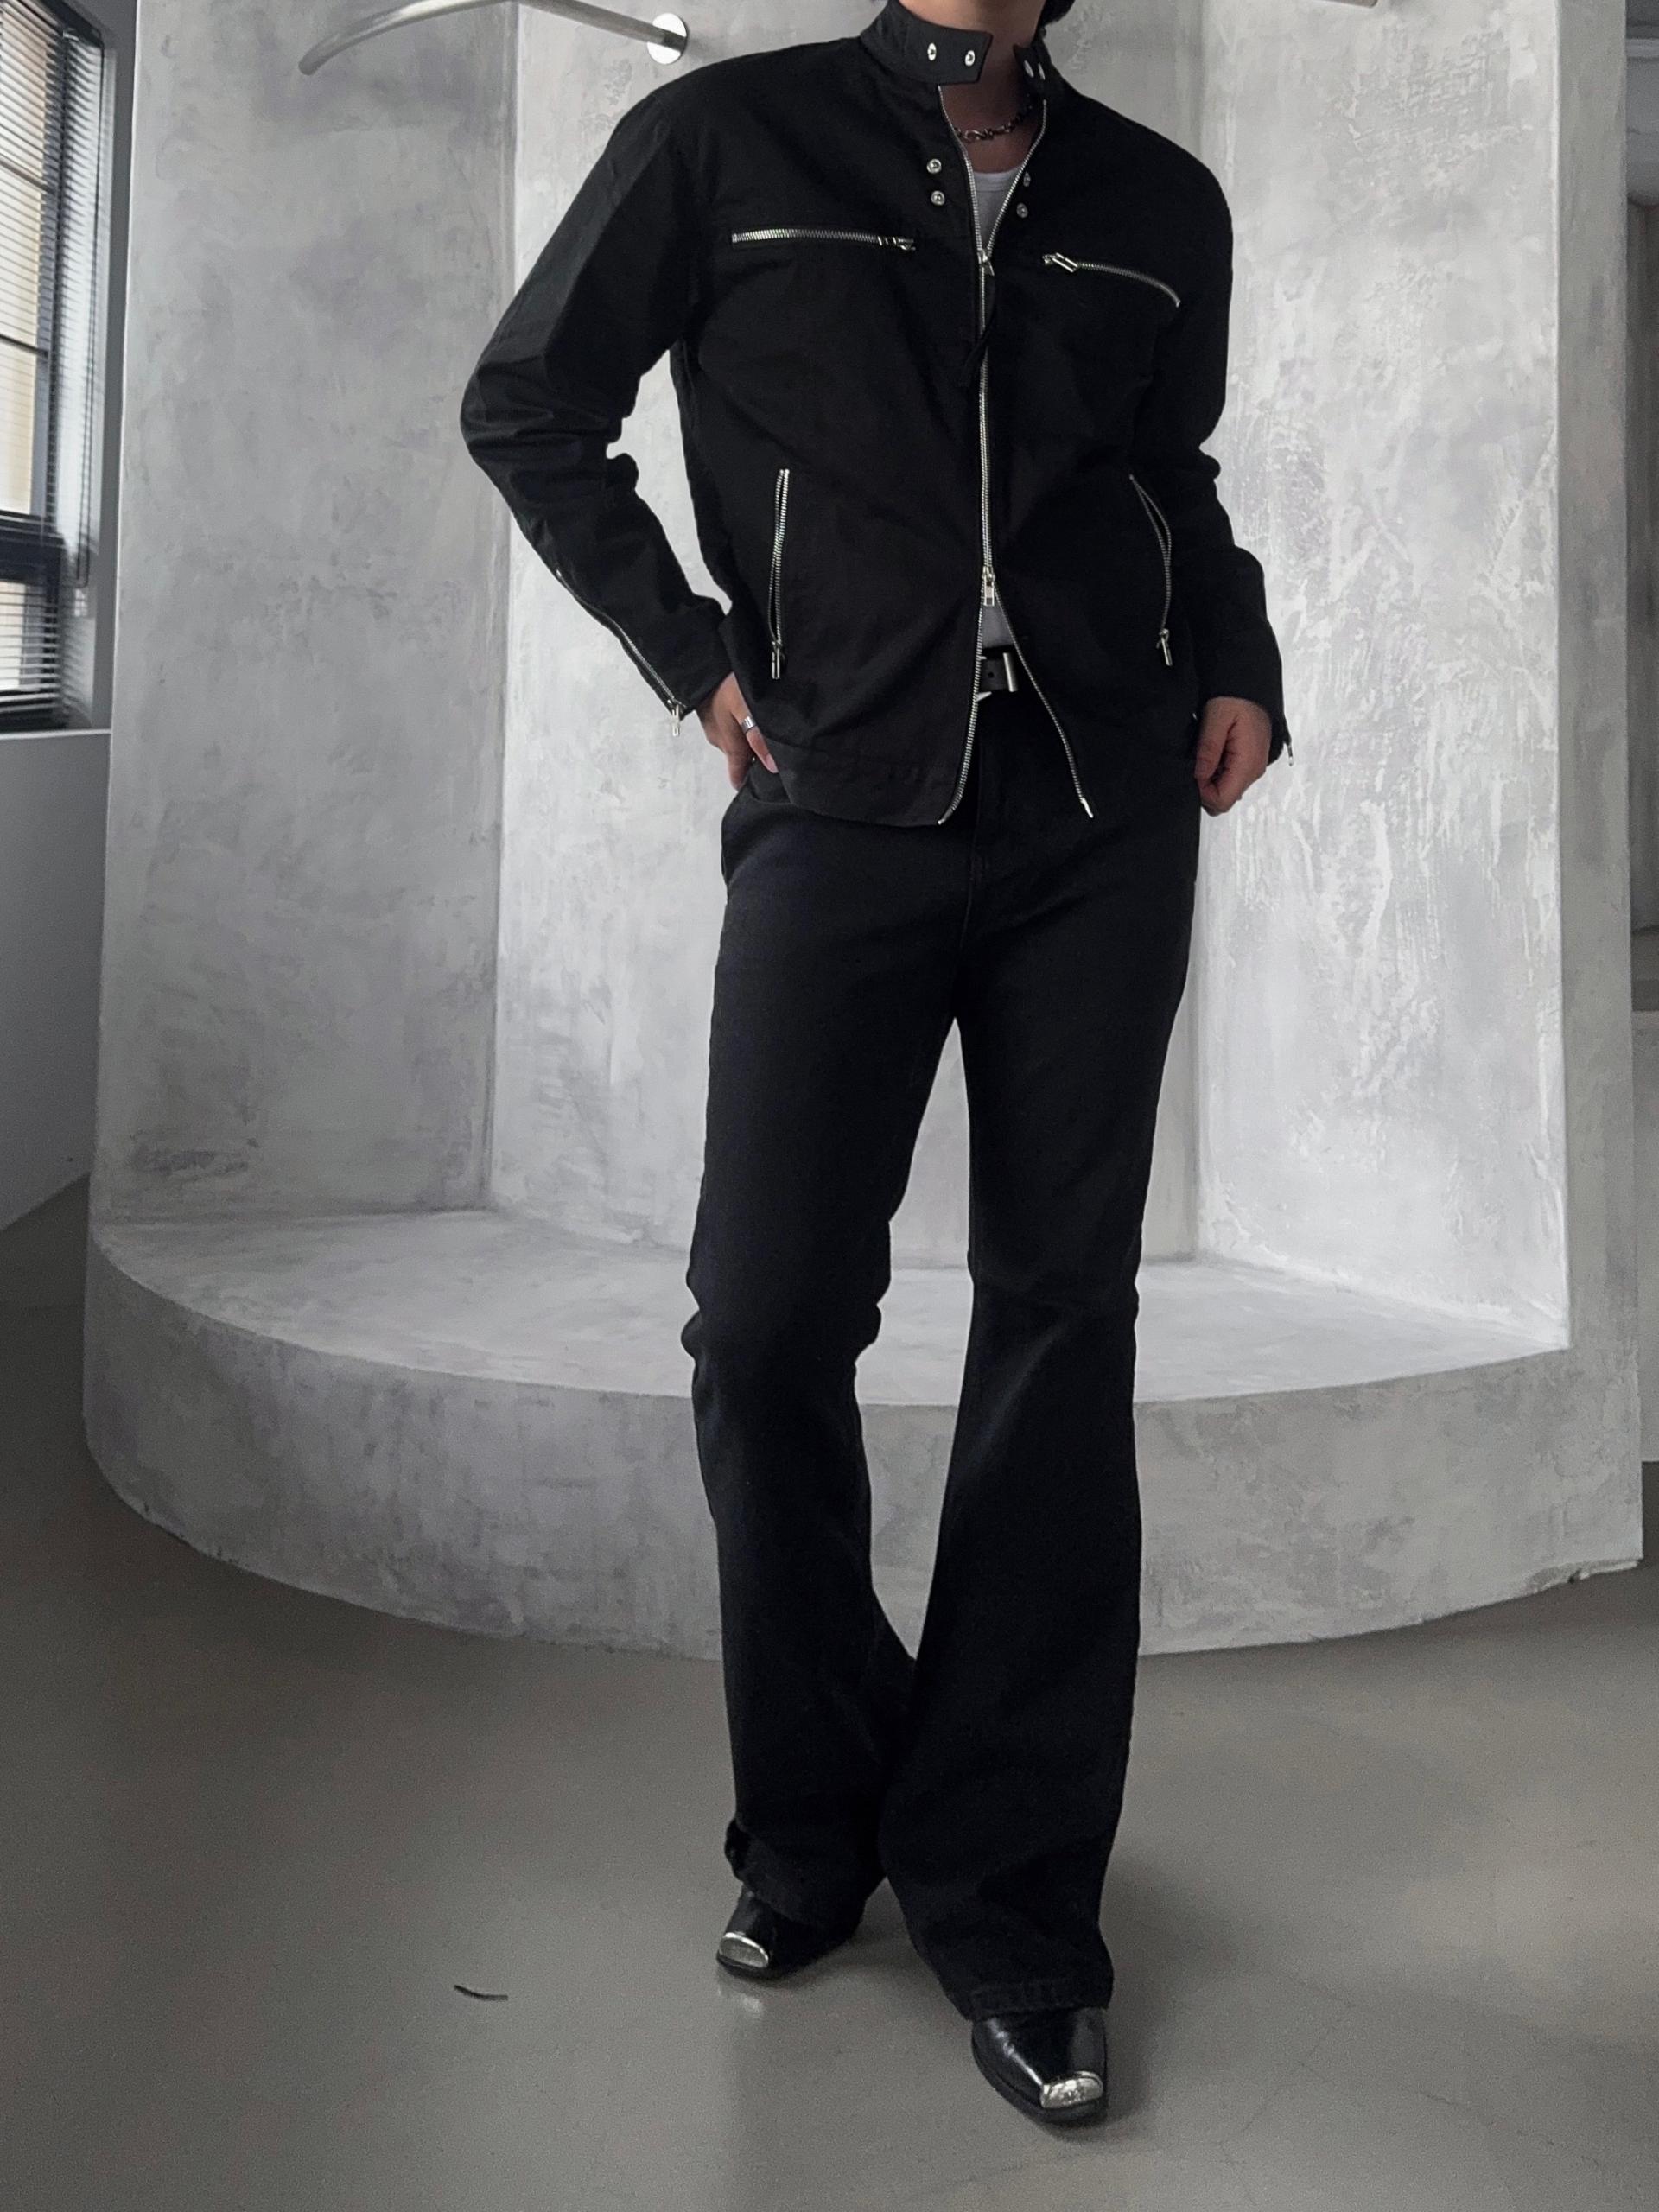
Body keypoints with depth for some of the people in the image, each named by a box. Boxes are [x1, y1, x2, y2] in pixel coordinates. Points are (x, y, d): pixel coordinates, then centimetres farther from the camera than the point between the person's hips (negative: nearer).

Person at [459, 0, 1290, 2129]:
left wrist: (1237, 664, 9)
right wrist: (693, 655, 2)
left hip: (1106, 814, 3)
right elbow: (525, 405, 13)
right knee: (766, 1321, -6)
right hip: (842, 810, -2)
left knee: (1062, 1319, -1)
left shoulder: (1160, 203, 17)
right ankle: (816, 1828, 18)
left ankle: (1005, 1892, 12)